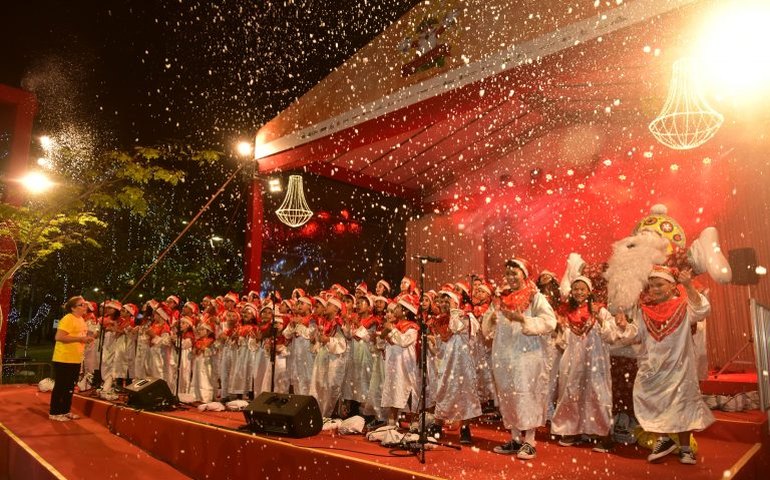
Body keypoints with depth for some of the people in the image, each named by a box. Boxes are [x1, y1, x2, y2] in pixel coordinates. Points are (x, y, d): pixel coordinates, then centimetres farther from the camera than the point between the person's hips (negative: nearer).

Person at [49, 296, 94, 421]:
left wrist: (87, 339, 7)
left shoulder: (81, 320, 14)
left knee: (70, 387, 15)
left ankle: (65, 411, 24)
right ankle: (54, 412, 10)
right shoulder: (68, 319, -16)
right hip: (64, 359, -9)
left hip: (76, 359, 9)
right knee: (60, 386, 0)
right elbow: (59, 337, -24)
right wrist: (80, 339, -23)